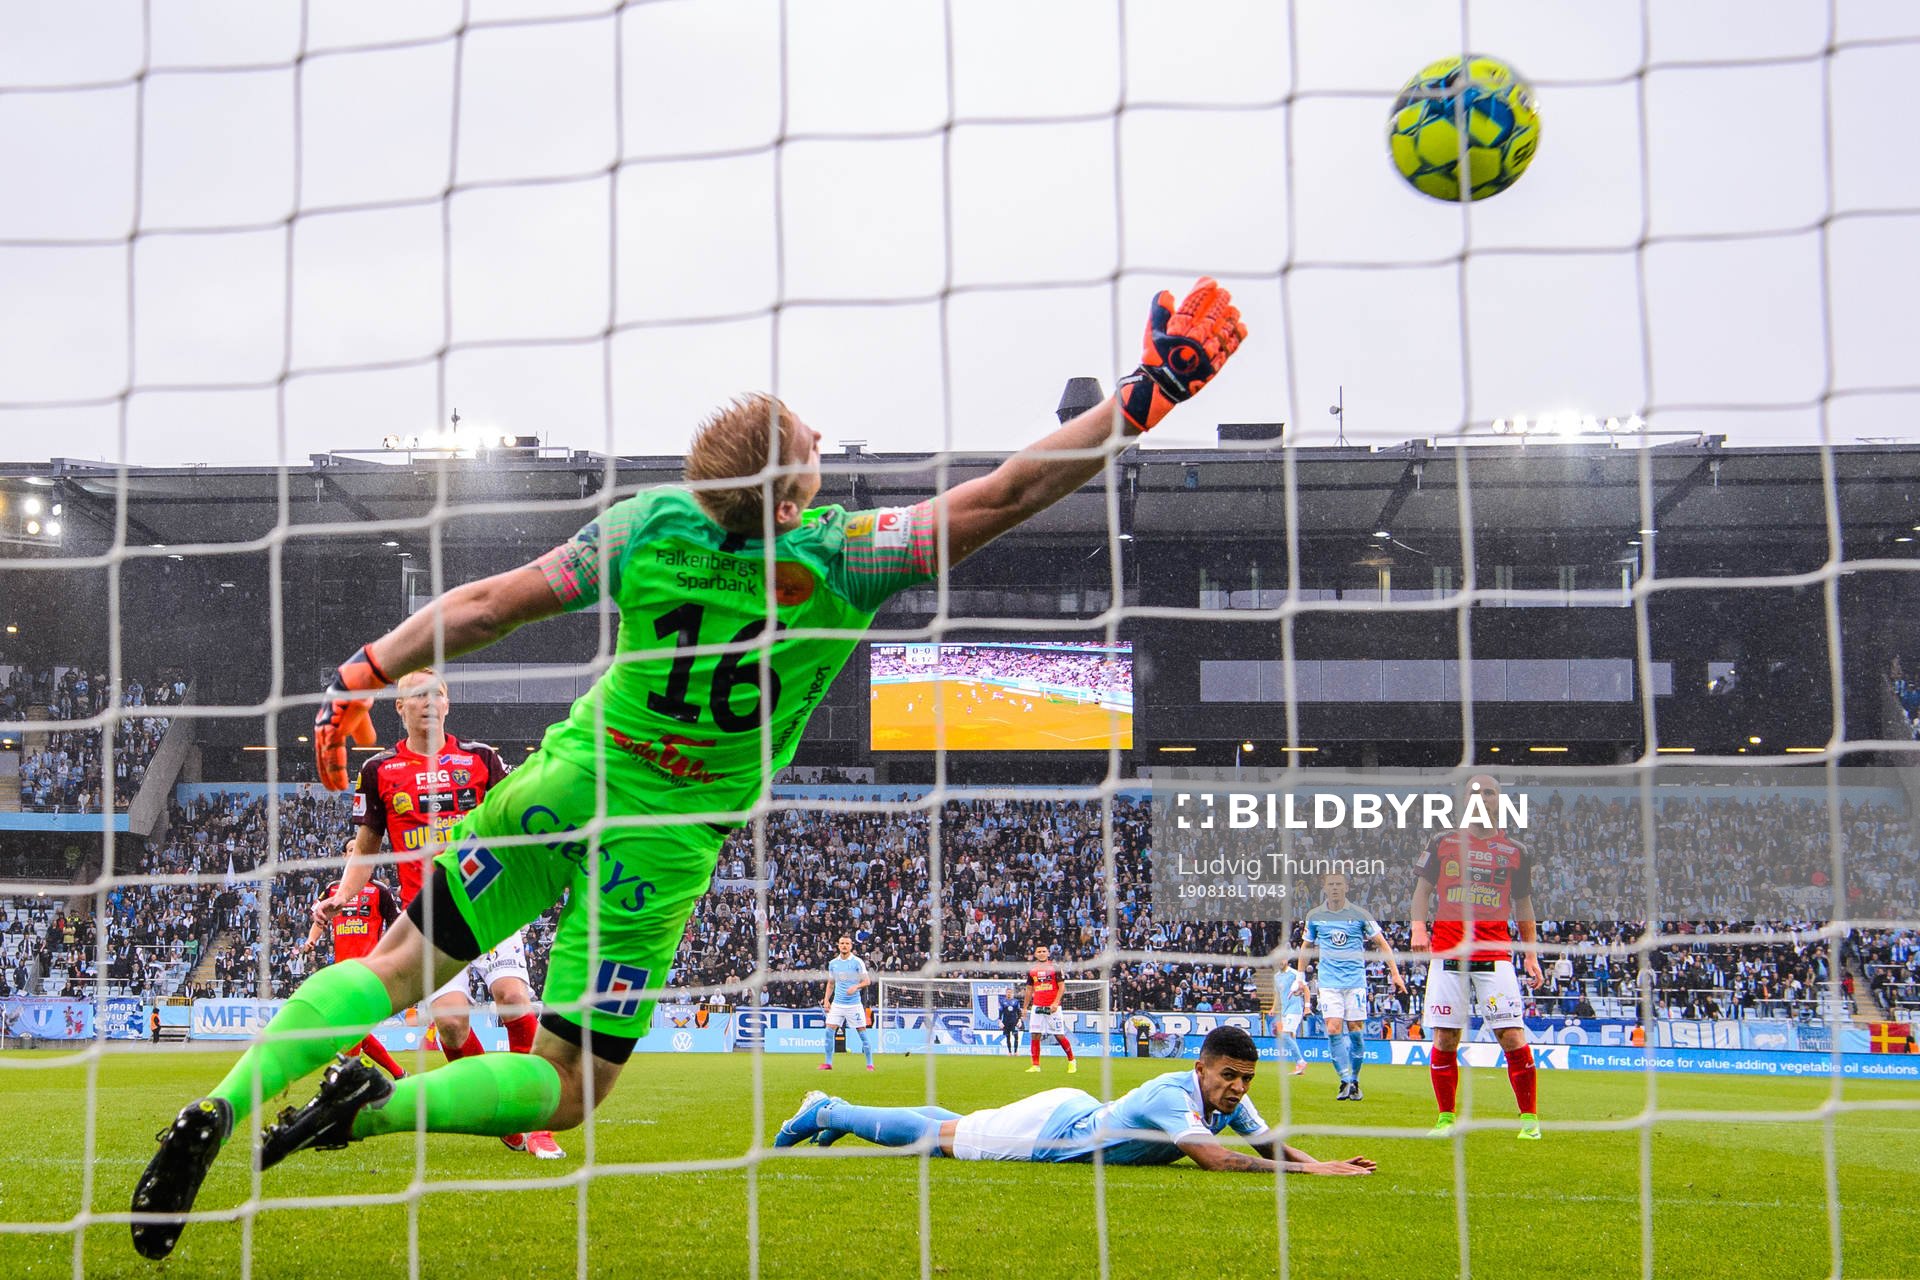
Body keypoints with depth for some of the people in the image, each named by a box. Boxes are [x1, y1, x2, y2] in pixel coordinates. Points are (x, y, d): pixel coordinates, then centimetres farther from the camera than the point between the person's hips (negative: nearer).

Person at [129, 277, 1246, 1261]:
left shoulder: (644, 528, -12)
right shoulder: (838, 559, -22)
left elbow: (493, 605, -8)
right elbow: (997, 499, -23)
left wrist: (367, 672, 4)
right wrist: (1144, 396, -18)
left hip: (568, 780, 3)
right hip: (667, 843, -3)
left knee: (399, 968, 14)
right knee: (567, 1087, 9)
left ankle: (218, 1111, -2)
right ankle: (377, 1104, -15)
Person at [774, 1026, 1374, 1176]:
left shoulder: (1232, 1104, -14)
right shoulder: (1173, 1095, -38)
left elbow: (1274, 1145, -7)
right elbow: (1217, 1160, -48)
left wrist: (1323, 1160, -27)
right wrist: (1310, 1169, -47)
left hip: (1076, 1112, 8)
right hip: (1047, 1129, -7)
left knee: (952, 1127, 25)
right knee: (934, 1135, 10)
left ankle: (833, 1113, 44)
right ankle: (828, 1112, 31)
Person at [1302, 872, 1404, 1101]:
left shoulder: (1360, 914, 0)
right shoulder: (1315, 916, 5)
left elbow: (1382, 943, 5)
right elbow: (1307, 947, 20)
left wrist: (1395, 973, 0)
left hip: (1355, 980, -1)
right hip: (1328, 981, 1)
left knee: (1355, 1030, -1)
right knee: (1333, 1029, -12)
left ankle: (1354, 1081, 13)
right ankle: (1345, 1080, -9)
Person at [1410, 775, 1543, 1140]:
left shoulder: (1514, 851, 10)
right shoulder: (1443, 843, 9)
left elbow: (1523, 905, 17)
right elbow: (1423, 889, 11)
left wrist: (1531, 955, 11)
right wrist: (1418, 927, -6)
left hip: (1495, 953, 0)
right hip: (1447, 952, 0)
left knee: (1512, 1036, -9)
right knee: (1444, 1039, -1)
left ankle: (1529, 1117, 2)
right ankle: (1446, 1119, 10)